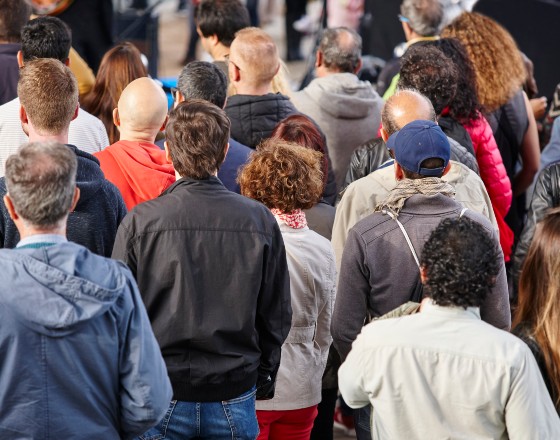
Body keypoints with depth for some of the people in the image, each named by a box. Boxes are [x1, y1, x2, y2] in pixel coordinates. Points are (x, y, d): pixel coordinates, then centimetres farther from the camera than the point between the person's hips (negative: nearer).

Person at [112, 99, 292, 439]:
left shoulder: (139, 222, -10)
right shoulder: (260, 221, -4)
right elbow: (278, 316, 4)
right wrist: (263, 381, 18)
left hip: (159, 402, -1)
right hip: (234, 400, 2)